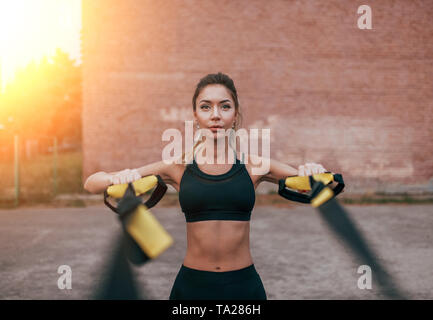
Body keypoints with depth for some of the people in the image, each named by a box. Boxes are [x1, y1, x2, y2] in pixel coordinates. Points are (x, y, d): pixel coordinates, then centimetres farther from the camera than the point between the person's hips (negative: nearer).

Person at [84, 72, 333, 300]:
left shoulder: (254, 166, 0)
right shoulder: (179, 167, -1)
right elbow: (92, 184, -2)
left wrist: (313, 171, -17)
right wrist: (117, 179, -24)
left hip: (244, 285, 0)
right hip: (192, 286, 0)